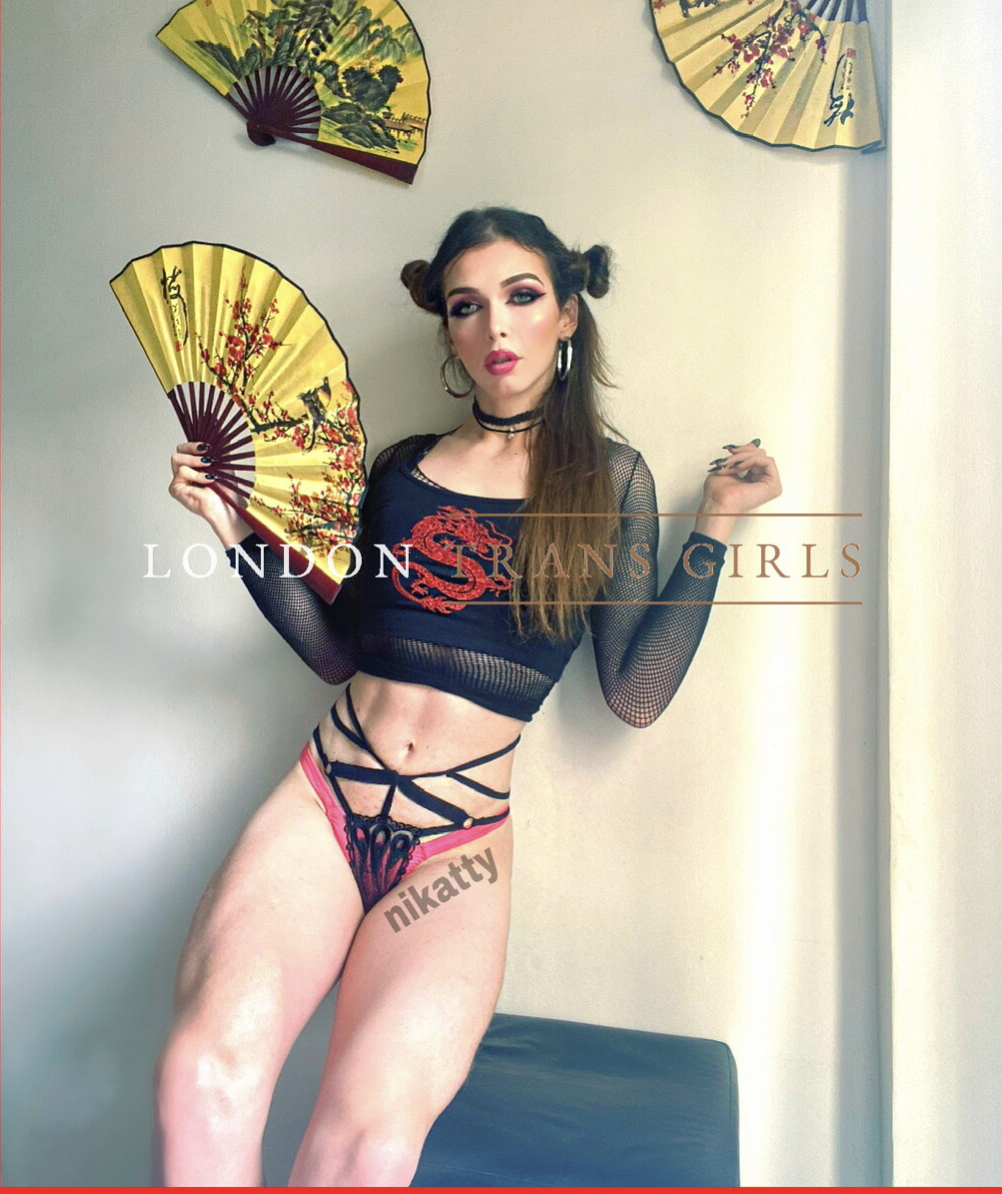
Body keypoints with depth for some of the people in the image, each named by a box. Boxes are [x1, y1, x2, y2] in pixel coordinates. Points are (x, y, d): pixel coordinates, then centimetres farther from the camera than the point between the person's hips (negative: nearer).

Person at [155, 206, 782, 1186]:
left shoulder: (612, 478, 7)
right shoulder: (403, 467, 13)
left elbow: (636, 693, 2)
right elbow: (338, 650, 15)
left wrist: (714, 524, 0)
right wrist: (238, 529, 8)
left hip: (457, 846, -1)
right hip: (320, 802, 2)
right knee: (206, 1074, -26)